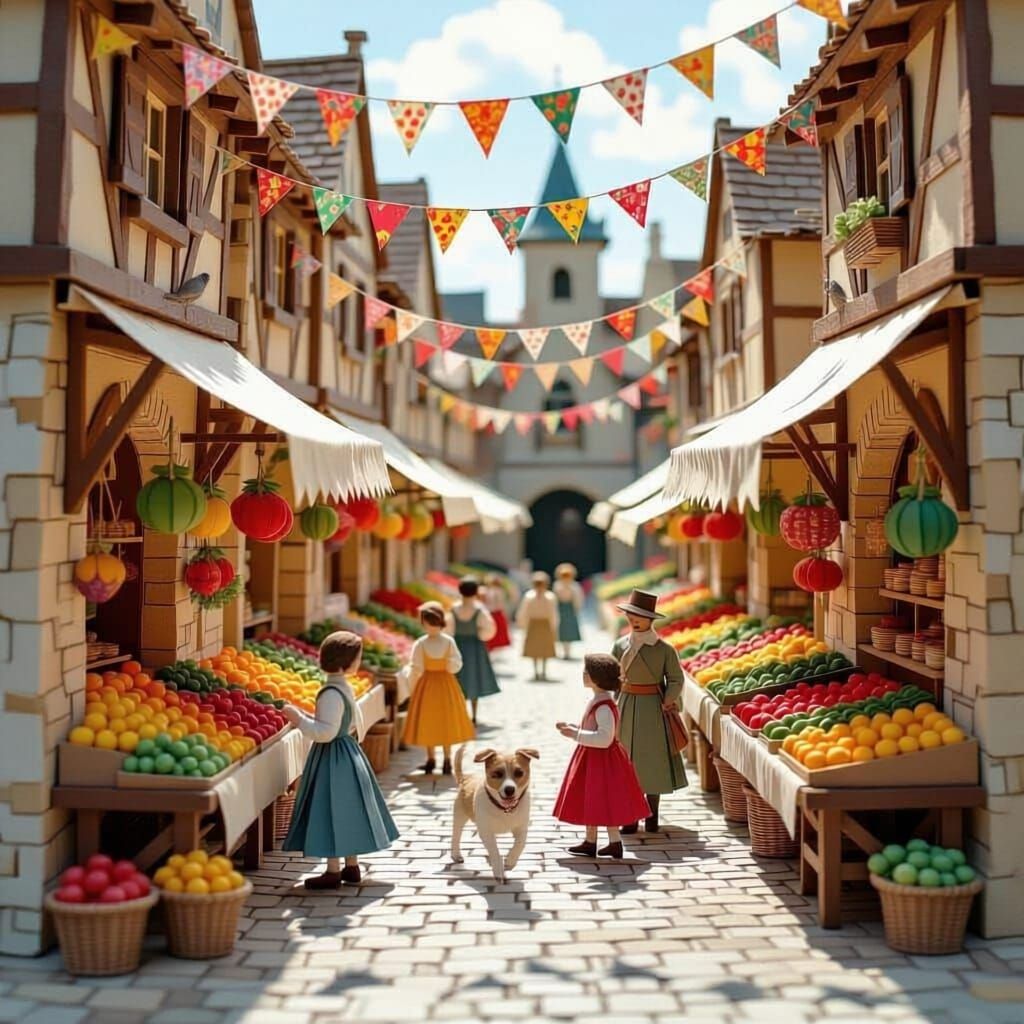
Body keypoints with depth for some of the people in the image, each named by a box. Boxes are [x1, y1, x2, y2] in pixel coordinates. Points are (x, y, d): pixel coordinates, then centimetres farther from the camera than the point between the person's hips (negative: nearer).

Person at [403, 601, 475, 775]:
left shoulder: (420, 644, -15)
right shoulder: (449, 641, -11)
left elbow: (416, 669, -12)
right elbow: (455, 665, -10)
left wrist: (412, 688, -2)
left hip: (427, 684, -1)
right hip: (446, 684, 2)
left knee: (428, 721, 12)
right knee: (446, 721, 12)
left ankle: (431, 760, 18)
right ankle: (447, 760, 13)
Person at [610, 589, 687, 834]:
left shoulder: (664, 648, -7)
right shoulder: (620, 645, 1)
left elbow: (676, 680, -5)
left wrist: (667, 702, -17)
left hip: (654, 709, -2)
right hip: (627, 706, 2)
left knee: (654, 761, 3)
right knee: (627, 762, 4)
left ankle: (652, 816, 16)